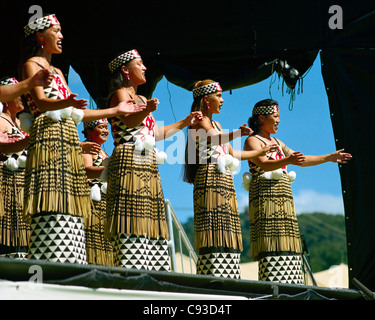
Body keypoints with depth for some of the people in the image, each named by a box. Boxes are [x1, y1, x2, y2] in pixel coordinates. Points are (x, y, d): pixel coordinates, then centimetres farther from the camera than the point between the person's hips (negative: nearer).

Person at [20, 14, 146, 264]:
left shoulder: (57, 71, 27)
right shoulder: (32, 64, 2)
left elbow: (76, 114, 26)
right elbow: (40, 102, -15)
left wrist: (116, 110, 30)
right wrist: (67, 103, -35)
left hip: (69, 144, 9)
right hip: (49, 138, -9)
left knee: (71, 214, -2)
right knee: (54, 215, -19)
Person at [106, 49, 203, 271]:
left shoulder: (141, 99, 26)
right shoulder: (120, 94, -1)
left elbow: (157, 133, 30)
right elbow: (130, 121, -20)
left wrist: (185, 122, 36)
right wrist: (146, 111, -40)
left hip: (148, 166, 9)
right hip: (129, 161, -9)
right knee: (133, 225, -17)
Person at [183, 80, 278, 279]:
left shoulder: (216, 124, 27)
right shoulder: (199, 119, -1)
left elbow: (233, 154, 30)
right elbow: (213, 139, -22)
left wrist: (261, 151, 33)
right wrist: (235, 134, -40)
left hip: (225, 180, 9)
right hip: (210, 176, -9)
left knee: (227, 234, 1)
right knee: (214, 232, -17)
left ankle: (226, 279, -3)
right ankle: (212, 277, -22)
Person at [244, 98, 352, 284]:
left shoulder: (276, 142, 23)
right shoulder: (252, 141, -2)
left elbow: (302, 160, 29)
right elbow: (264, 164, -21)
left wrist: (329, 158, 26)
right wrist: (287, 161, -38)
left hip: (284, 200, 8)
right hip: (265, 198, -8)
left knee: (288, 249, 0)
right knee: (271, 249, -16)